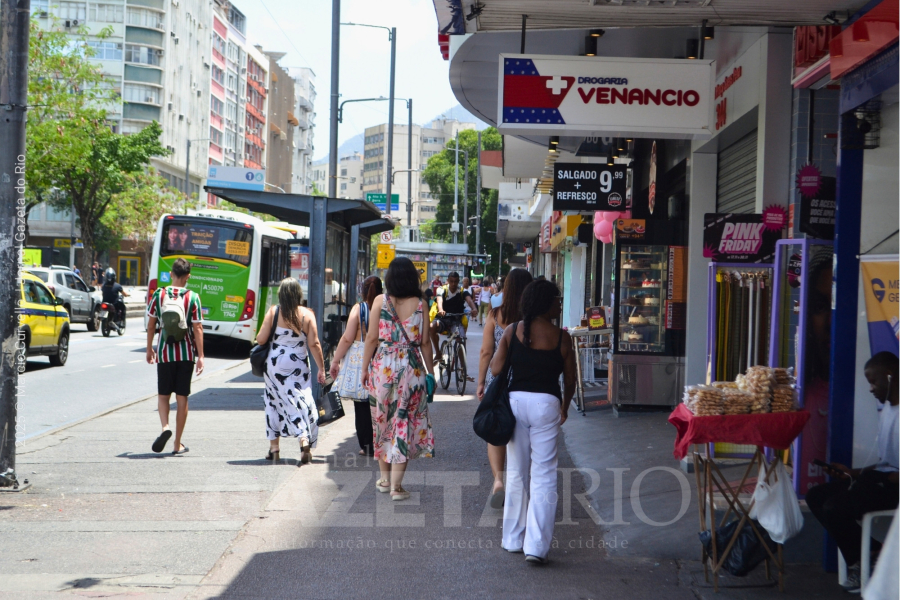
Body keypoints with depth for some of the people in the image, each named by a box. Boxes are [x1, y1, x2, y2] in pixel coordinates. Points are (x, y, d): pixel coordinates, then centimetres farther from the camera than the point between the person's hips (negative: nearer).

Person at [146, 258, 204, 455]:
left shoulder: (158, 295, -2)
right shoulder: (193, 298, -6)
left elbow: (151, 325, 3)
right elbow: (197, 328, -8)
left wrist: (149, 349, 15)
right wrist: (200, 356, -5)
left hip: (164, 352, 1)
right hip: (186, 354, 0)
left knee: (163, 395, 14)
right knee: (182, 398, 7)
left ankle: (165, 426, -13)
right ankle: (178, 444, 11)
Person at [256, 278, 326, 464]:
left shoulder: (273, 312, -6)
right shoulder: (307, 314, -6)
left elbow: (261, 339, -5)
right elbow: (314, 344, -7)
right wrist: (321, 369, 0)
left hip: (275, 364, 1)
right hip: (298, 367, -1)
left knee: (275, 403, 13)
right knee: (301, 403, 2)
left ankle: (274, 448, 17)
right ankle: (305, 441, -19)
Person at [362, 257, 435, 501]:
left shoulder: (380, 301, -3)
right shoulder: (420, 304, -2)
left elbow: (372, 337, -3)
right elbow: (425, 342, 0)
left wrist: (365, 367, 7)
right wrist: (430, 371, 10)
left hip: (382, 366, 1)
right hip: (411, 369, 0)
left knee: (382, 420, 15)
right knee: (404, 423, 3)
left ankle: (385, 478, 26)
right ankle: (396, 486, 1)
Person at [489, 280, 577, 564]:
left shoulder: (512, 331, 0)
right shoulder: (561, 337, -4)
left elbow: (496, 369, -4)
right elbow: (570, 380, 2)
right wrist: (564, 407, 20)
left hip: (515, 400, 3)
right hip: (546, 403, -3)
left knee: (515, 472, 15)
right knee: (544, 476, 1)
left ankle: (513, 538, 23)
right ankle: (536, 545, -6)